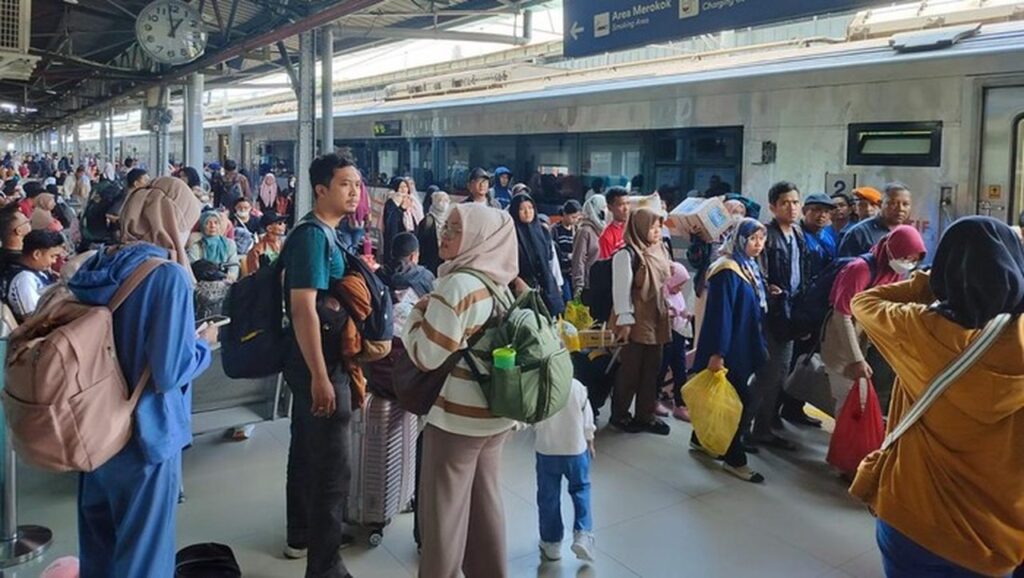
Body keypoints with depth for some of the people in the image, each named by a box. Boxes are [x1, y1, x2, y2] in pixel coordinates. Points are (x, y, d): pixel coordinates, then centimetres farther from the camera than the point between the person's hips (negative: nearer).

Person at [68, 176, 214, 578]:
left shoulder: (97, 268, 1)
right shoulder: (169, 276, -19)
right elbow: (170, 371, -23)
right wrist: (203, 343, -5)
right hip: (145, 434, -7)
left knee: (98, 546, 22)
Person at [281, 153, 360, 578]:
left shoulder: (323, 233, 11)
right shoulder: (313, 236, -19)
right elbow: (303, 308, -25)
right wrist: (321, 376, -26)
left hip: (312, 360, 10)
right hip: (319, 364, -10)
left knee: (307, 452, 21)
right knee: (333, 466, -3)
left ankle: (301, 536, 37)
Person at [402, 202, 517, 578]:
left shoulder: (458, 284, -20)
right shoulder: (500, 284, 5)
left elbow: (427, 355, -19)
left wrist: (418, 312, -5)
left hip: (457, 416, -8)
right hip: (496, 412, 8)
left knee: (443, 508, 6)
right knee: (485, 501, 19)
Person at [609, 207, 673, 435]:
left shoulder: (660, 251, 10)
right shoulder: (627, 254, -14)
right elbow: (621, 289, -16)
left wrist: (672, 309, 14)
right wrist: (624, 321, -18)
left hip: (656, 320, 7)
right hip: (636, 322, -7)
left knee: (652, 368, 11)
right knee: (631, 369, 2)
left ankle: (646, 414, 22)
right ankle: (619, 414, 17)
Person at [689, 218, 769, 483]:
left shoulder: (752, 267, 11)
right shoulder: (728, 270, -18)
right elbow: (720, 313, -22)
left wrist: (760, 345, 17)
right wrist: (717, 353, -24)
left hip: (743, 346, 9)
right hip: (728, 348, -9)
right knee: (741, 400, -6)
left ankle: (702, 439, 31)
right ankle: (734, 459, 4)